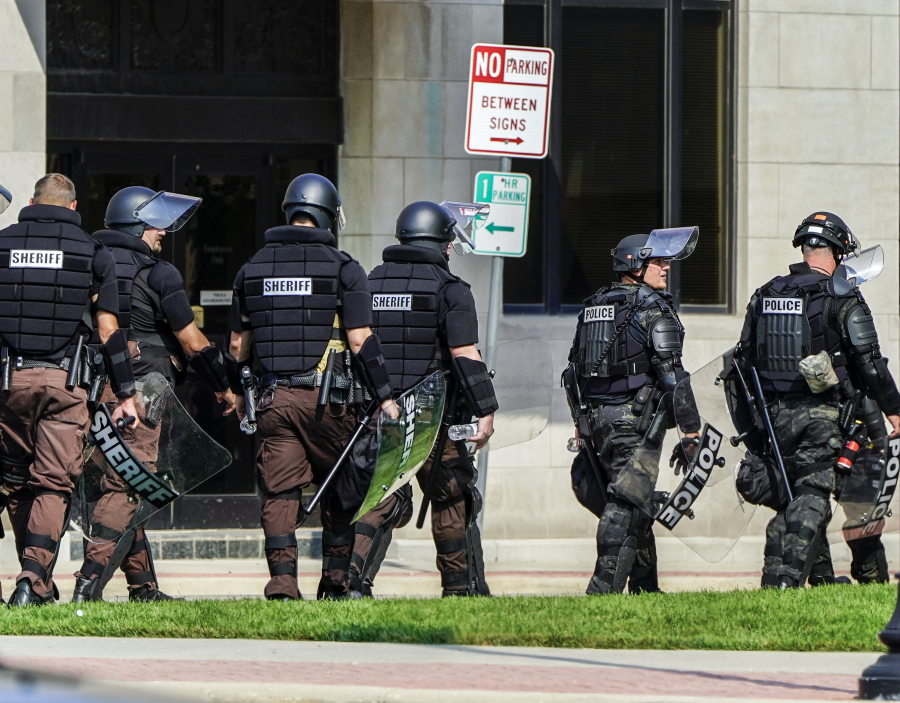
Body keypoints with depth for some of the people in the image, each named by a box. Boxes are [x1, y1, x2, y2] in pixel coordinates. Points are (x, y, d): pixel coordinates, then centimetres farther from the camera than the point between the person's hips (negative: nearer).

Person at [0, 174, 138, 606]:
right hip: (66, 380, -1)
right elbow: (108, 330, 1)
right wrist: (125, 394, 5)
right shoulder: (91, 253, 2)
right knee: (53, 483, 0)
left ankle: (36, 579, 18)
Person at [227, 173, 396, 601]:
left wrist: (237, 392, 29)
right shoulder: (342, 268, -3)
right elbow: (360, 340, -8)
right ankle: (336, 580, 12)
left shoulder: (253, 268, 10)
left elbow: (238, 343, 15)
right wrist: (385, 398, -3)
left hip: (273, 399, 3)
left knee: (280, 493, 2)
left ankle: (282, 581, -9)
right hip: (327, 400, -3)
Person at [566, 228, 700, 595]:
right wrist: (690, 426, -12)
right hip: (635, 415, -8)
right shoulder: (652, 306, -8)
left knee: (636, 503, 16)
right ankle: (605, 587, -16)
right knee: (627, 503, -9)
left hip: (597, 415, 8)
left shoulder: (594, 306, 15)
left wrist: (582, 421, 24)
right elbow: (670, 370, -14)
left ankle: (644, 585, 20)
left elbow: (576, 367, 18)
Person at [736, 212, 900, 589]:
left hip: (774, 413, 5)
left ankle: (773, 578, 12)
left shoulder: (764, 295, 10)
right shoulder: (842, 297, -7)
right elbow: (868, 363, -6)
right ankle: (789, 579, -16)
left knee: (789, 498, 15)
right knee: (812, 499, -5)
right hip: (820, 413, -5)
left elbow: (744, 360, 14)